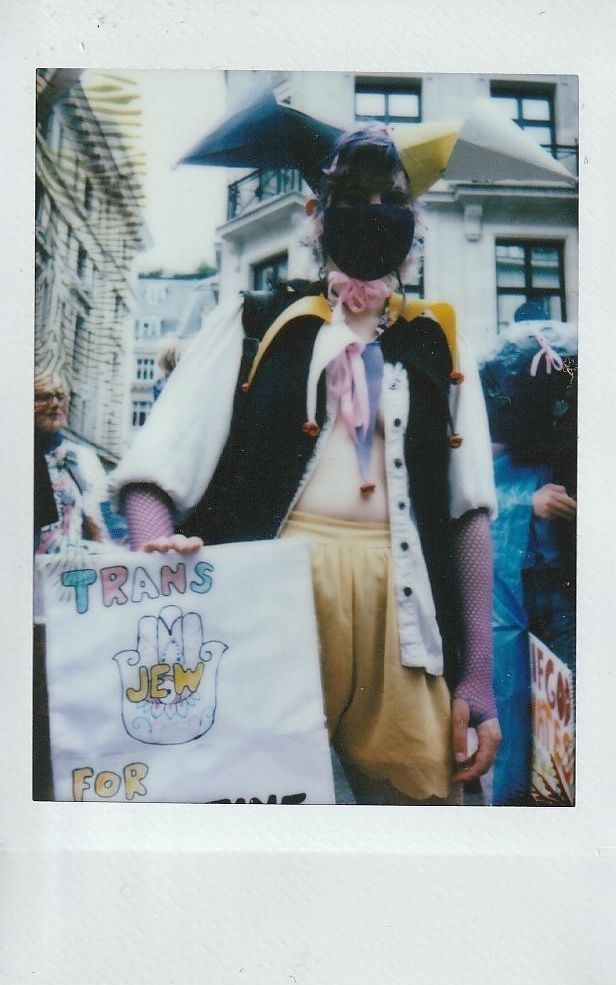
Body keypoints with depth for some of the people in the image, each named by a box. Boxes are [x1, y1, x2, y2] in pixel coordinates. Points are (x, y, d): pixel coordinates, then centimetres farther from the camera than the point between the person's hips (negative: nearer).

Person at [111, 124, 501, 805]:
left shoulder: (436, 344, 15)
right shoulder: (258, 327, 10)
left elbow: (468, 508, 10)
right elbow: (154, 468, 2)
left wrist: (477, 677, 5)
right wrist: (160, 560, -19)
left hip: (398, 597, 2)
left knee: (423, 792, 3)